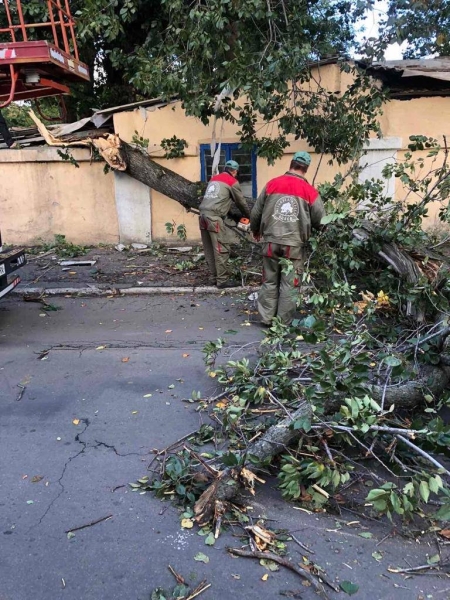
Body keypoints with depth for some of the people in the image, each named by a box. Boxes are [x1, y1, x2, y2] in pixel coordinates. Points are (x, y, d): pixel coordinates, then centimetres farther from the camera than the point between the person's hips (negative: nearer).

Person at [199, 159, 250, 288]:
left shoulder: (214, 178, 23)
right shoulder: (233, 182, 4)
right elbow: (241, 201, 11)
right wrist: (248, 215, 28)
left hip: (203, 214, 8)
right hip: (214, 216, -8)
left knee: (209, 248, 9)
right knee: (222, 249, -6)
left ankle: (215, 275, 14)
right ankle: (223, 280, -6)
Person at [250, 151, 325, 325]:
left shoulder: (272, 184, 1)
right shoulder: (310, 191, -4)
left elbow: (256, 212, 7)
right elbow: (321, 221, 0)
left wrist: (255, 230, 26)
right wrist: (309, 231, 22)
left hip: (271, 242, 2)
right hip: (294, 245, -2)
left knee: (269, 282, 14)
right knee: (288, 285, 7)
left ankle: (266, 318, 19)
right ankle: (283, 322, 13)